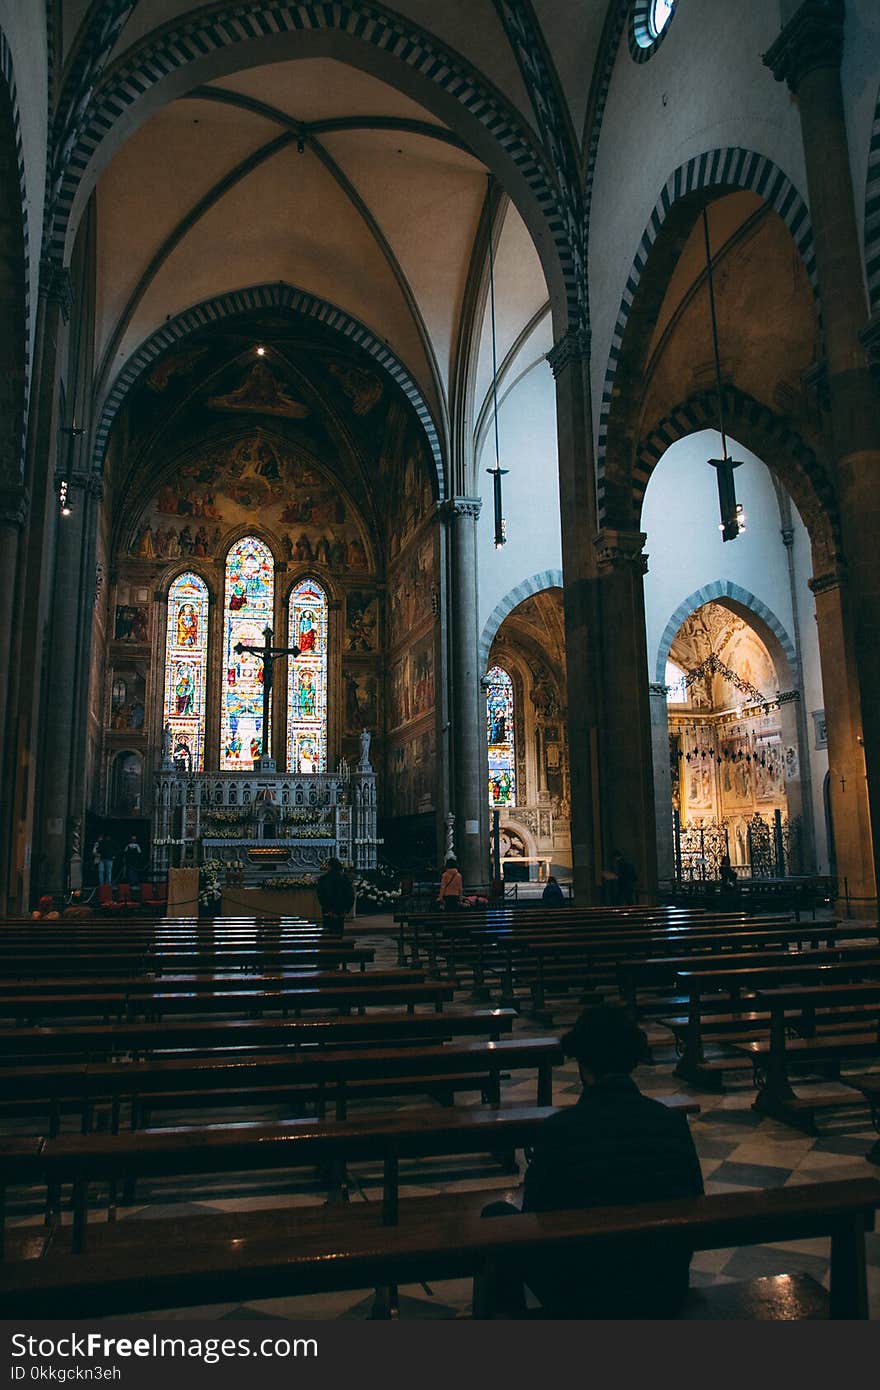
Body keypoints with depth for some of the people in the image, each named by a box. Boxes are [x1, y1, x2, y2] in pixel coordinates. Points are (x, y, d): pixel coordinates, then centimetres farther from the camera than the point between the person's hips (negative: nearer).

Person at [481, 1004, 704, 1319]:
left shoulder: (559, 1128, -18)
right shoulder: (674, 1121, -7)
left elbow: (535, 1215, -5)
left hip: (587, 1303, -4)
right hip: (668, 1297, 4)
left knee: (496, 1213, 16)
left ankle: (512, 1312, 31)